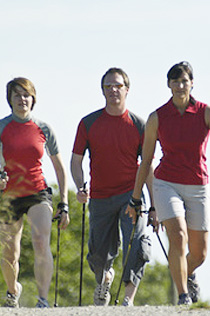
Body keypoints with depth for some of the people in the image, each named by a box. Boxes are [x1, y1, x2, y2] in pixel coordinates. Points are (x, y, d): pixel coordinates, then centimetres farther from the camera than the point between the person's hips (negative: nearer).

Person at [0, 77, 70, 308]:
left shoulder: (43, 129, 0)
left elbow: (59, 168, 8)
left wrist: (64, 204, 3)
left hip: (38, 194, 0)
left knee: (41, 242, -25)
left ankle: (43, 300, -27)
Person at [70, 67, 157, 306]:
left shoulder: (138, 125, 1)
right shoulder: (89, 123, 1)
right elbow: (76, 160, 5)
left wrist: (154, 205, 2)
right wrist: (80, 188, -14)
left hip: (131, 195, -1)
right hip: (100, 197, 1)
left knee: (136, 246, -22)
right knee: (99, 254, 9)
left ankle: (128, 299, -22)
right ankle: (104, 278, 44)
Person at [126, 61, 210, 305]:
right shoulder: (157, 118, -1)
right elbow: (145, 161, 6)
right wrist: (135, 198, 7)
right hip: (167, 184, -1)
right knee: (178, 237, -23)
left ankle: (187, 275, 41)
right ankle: (183, 296, -16)